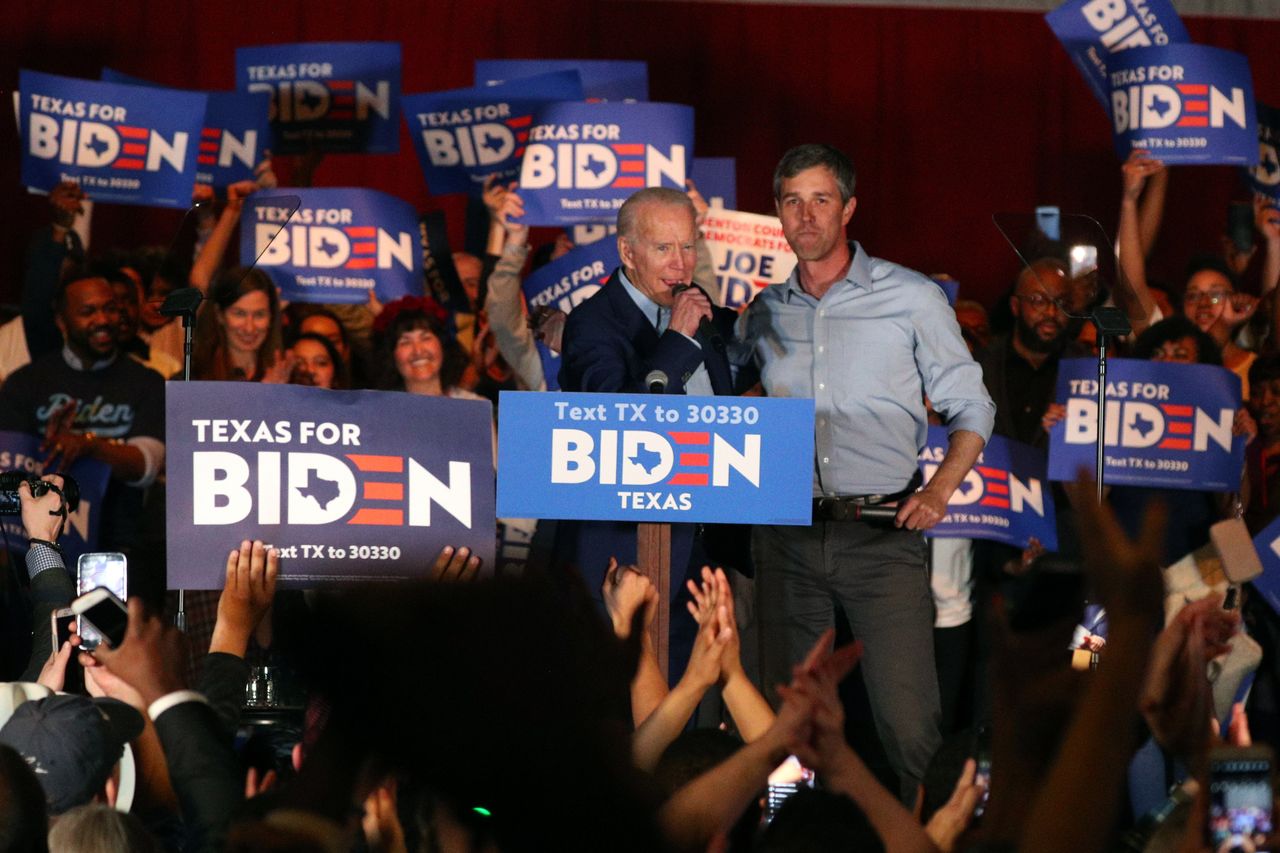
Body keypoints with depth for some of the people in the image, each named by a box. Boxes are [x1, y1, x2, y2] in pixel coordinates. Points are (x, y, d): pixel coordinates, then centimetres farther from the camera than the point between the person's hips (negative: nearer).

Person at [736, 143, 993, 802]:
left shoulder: (911, 299, 3)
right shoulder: (765, 314, 14)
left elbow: (970, 408, 7)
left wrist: (941, 487, -8)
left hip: (881, 531, -4)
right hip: (786, 537, 4)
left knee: (909, 723, -13)